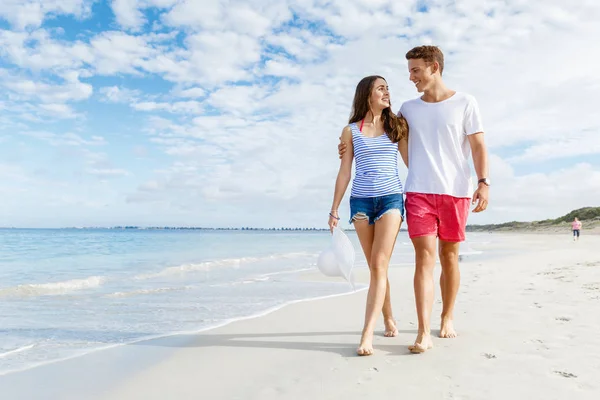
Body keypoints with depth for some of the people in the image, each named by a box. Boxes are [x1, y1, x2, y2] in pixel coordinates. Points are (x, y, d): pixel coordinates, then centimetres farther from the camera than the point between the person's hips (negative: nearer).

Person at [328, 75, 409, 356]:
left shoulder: (397, 126, 9)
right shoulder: (351, 130, 7)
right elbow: (344, 172, 7)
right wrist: (334, 209, 3)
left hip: (391, 198, -1)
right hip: (361, 200, 1)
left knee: (379, 265, -13)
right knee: (375, 267, 8)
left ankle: (367, 334, -16)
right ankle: (389, 320, 25)